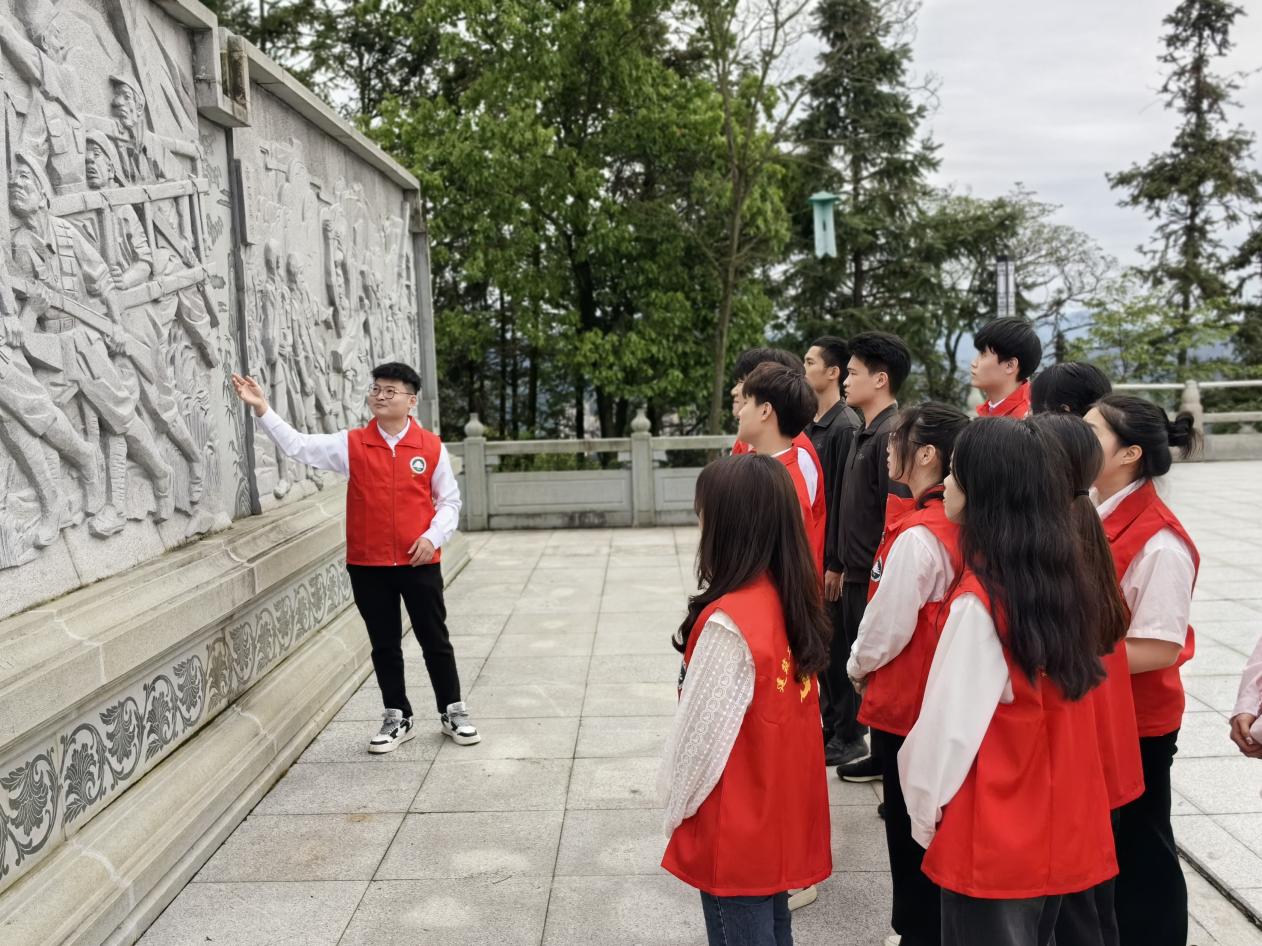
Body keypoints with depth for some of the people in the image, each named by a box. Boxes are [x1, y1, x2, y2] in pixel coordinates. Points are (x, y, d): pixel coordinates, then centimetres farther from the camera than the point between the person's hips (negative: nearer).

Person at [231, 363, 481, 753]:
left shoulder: (431, 447, -3)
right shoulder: (352, 444, 0)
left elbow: (449, 499, 4)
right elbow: (298, 446, -7)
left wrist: (434, 535, -11)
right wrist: (262, 409, -16)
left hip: (420, 563, -1)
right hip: (367, 565, 2)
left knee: (435, 639, 9)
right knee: (384, 645, 12)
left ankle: (452, 711, 25)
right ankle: (398, 718, 26)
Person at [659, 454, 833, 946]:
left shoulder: (727, 622, -26)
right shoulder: (793, 599, -2)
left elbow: (701, 731, -19)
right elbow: (772, 711, 5)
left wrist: (675, 809, -6)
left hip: (736, 828, -7)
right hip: (783, 812, 8)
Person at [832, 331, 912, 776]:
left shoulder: (891, 434, -17)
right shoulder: (866, 433, 13)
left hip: (877, 577, -9)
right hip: (857, 573, 9)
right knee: (856, 660, 16)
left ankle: (885, 753, 14)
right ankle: (848, 738, 28)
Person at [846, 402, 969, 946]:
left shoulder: (917, 535, -24)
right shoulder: (960, 524, 0)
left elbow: (888, 626, -19)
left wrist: (857, 668, 0)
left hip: (904, 702, -8)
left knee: (909, 829, 8)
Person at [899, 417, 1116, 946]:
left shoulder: (979, 600, -22)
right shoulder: (1064, 577, 0)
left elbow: (951, 723, -19)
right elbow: (1057, 694, 8)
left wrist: (925, 809, -4)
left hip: (993, 834, -7)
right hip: (1059, 822, 7)